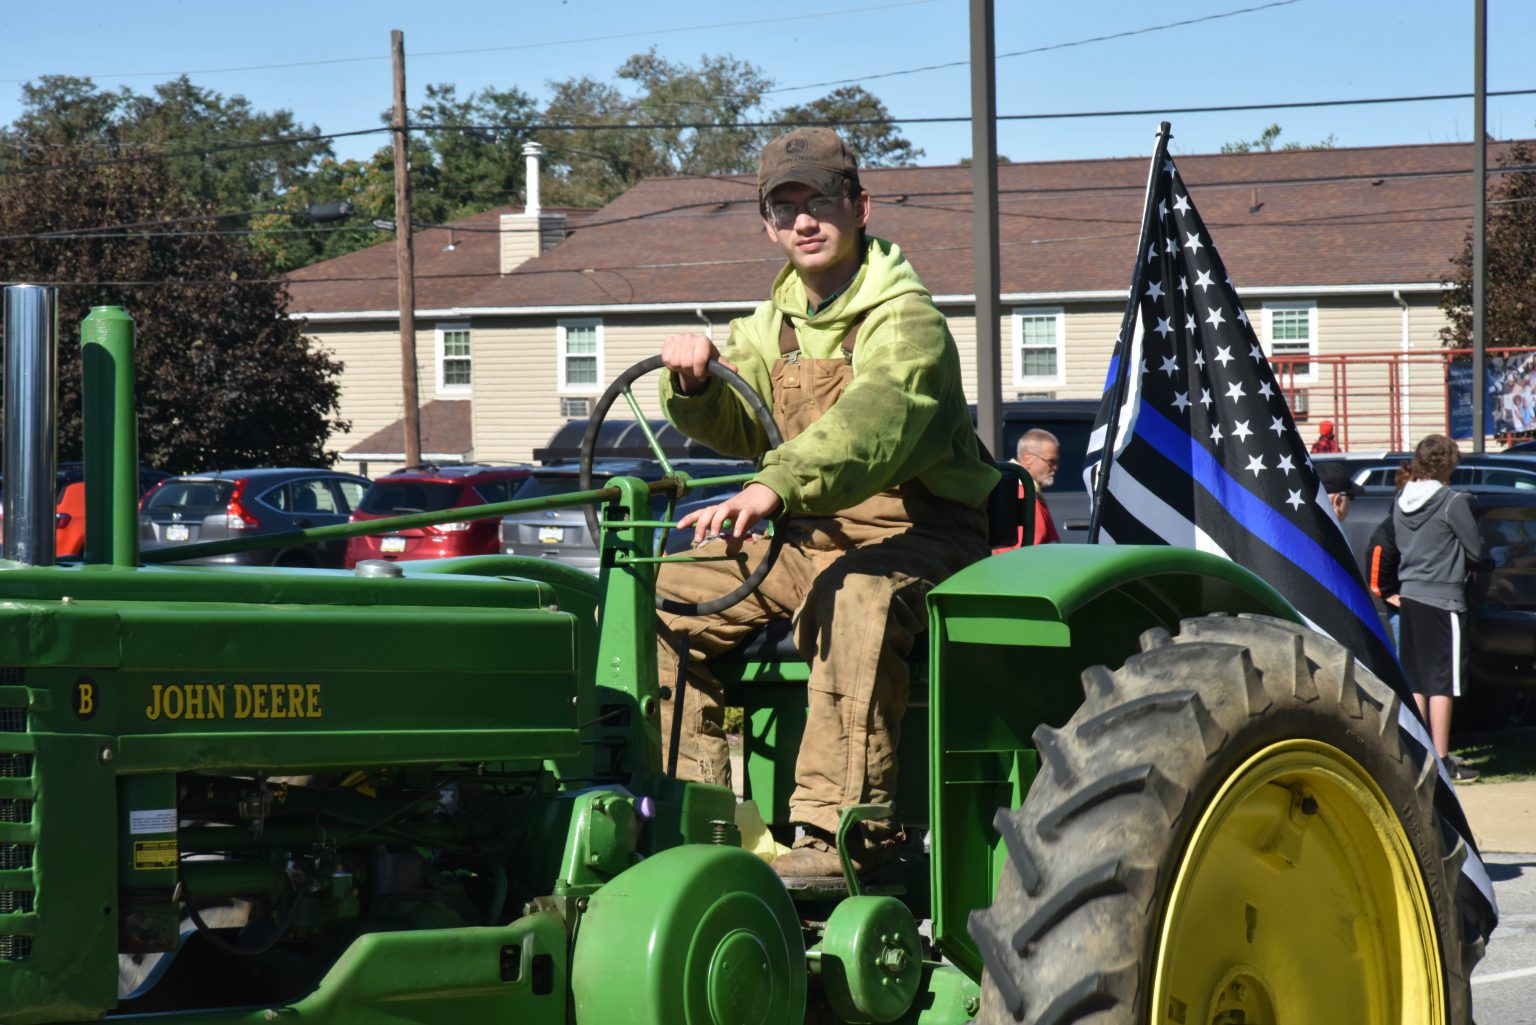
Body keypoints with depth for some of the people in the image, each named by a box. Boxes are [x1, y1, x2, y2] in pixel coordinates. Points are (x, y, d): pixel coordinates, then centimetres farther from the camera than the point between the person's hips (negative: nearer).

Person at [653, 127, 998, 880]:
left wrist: (773, 487, -52)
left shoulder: (905, 320, -16)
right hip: (806, 535, 8)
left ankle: (842, 833, -40)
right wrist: (696, 385, -21)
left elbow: (873, 424, -36)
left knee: (852, 600, -40)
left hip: (912, 532, -8)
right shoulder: (778, 322, 11)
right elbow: (739, 428, 3)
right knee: (659, 599, -3)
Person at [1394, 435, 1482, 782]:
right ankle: (1442, 761, -1)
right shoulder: (1453, 502, -12)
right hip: (1442, 598, -7)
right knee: (1442, 684, -3)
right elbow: (1475, 551, -6)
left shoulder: (1400, 502, 7)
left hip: (1409, 597, 7)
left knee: (1415, 683, 12)